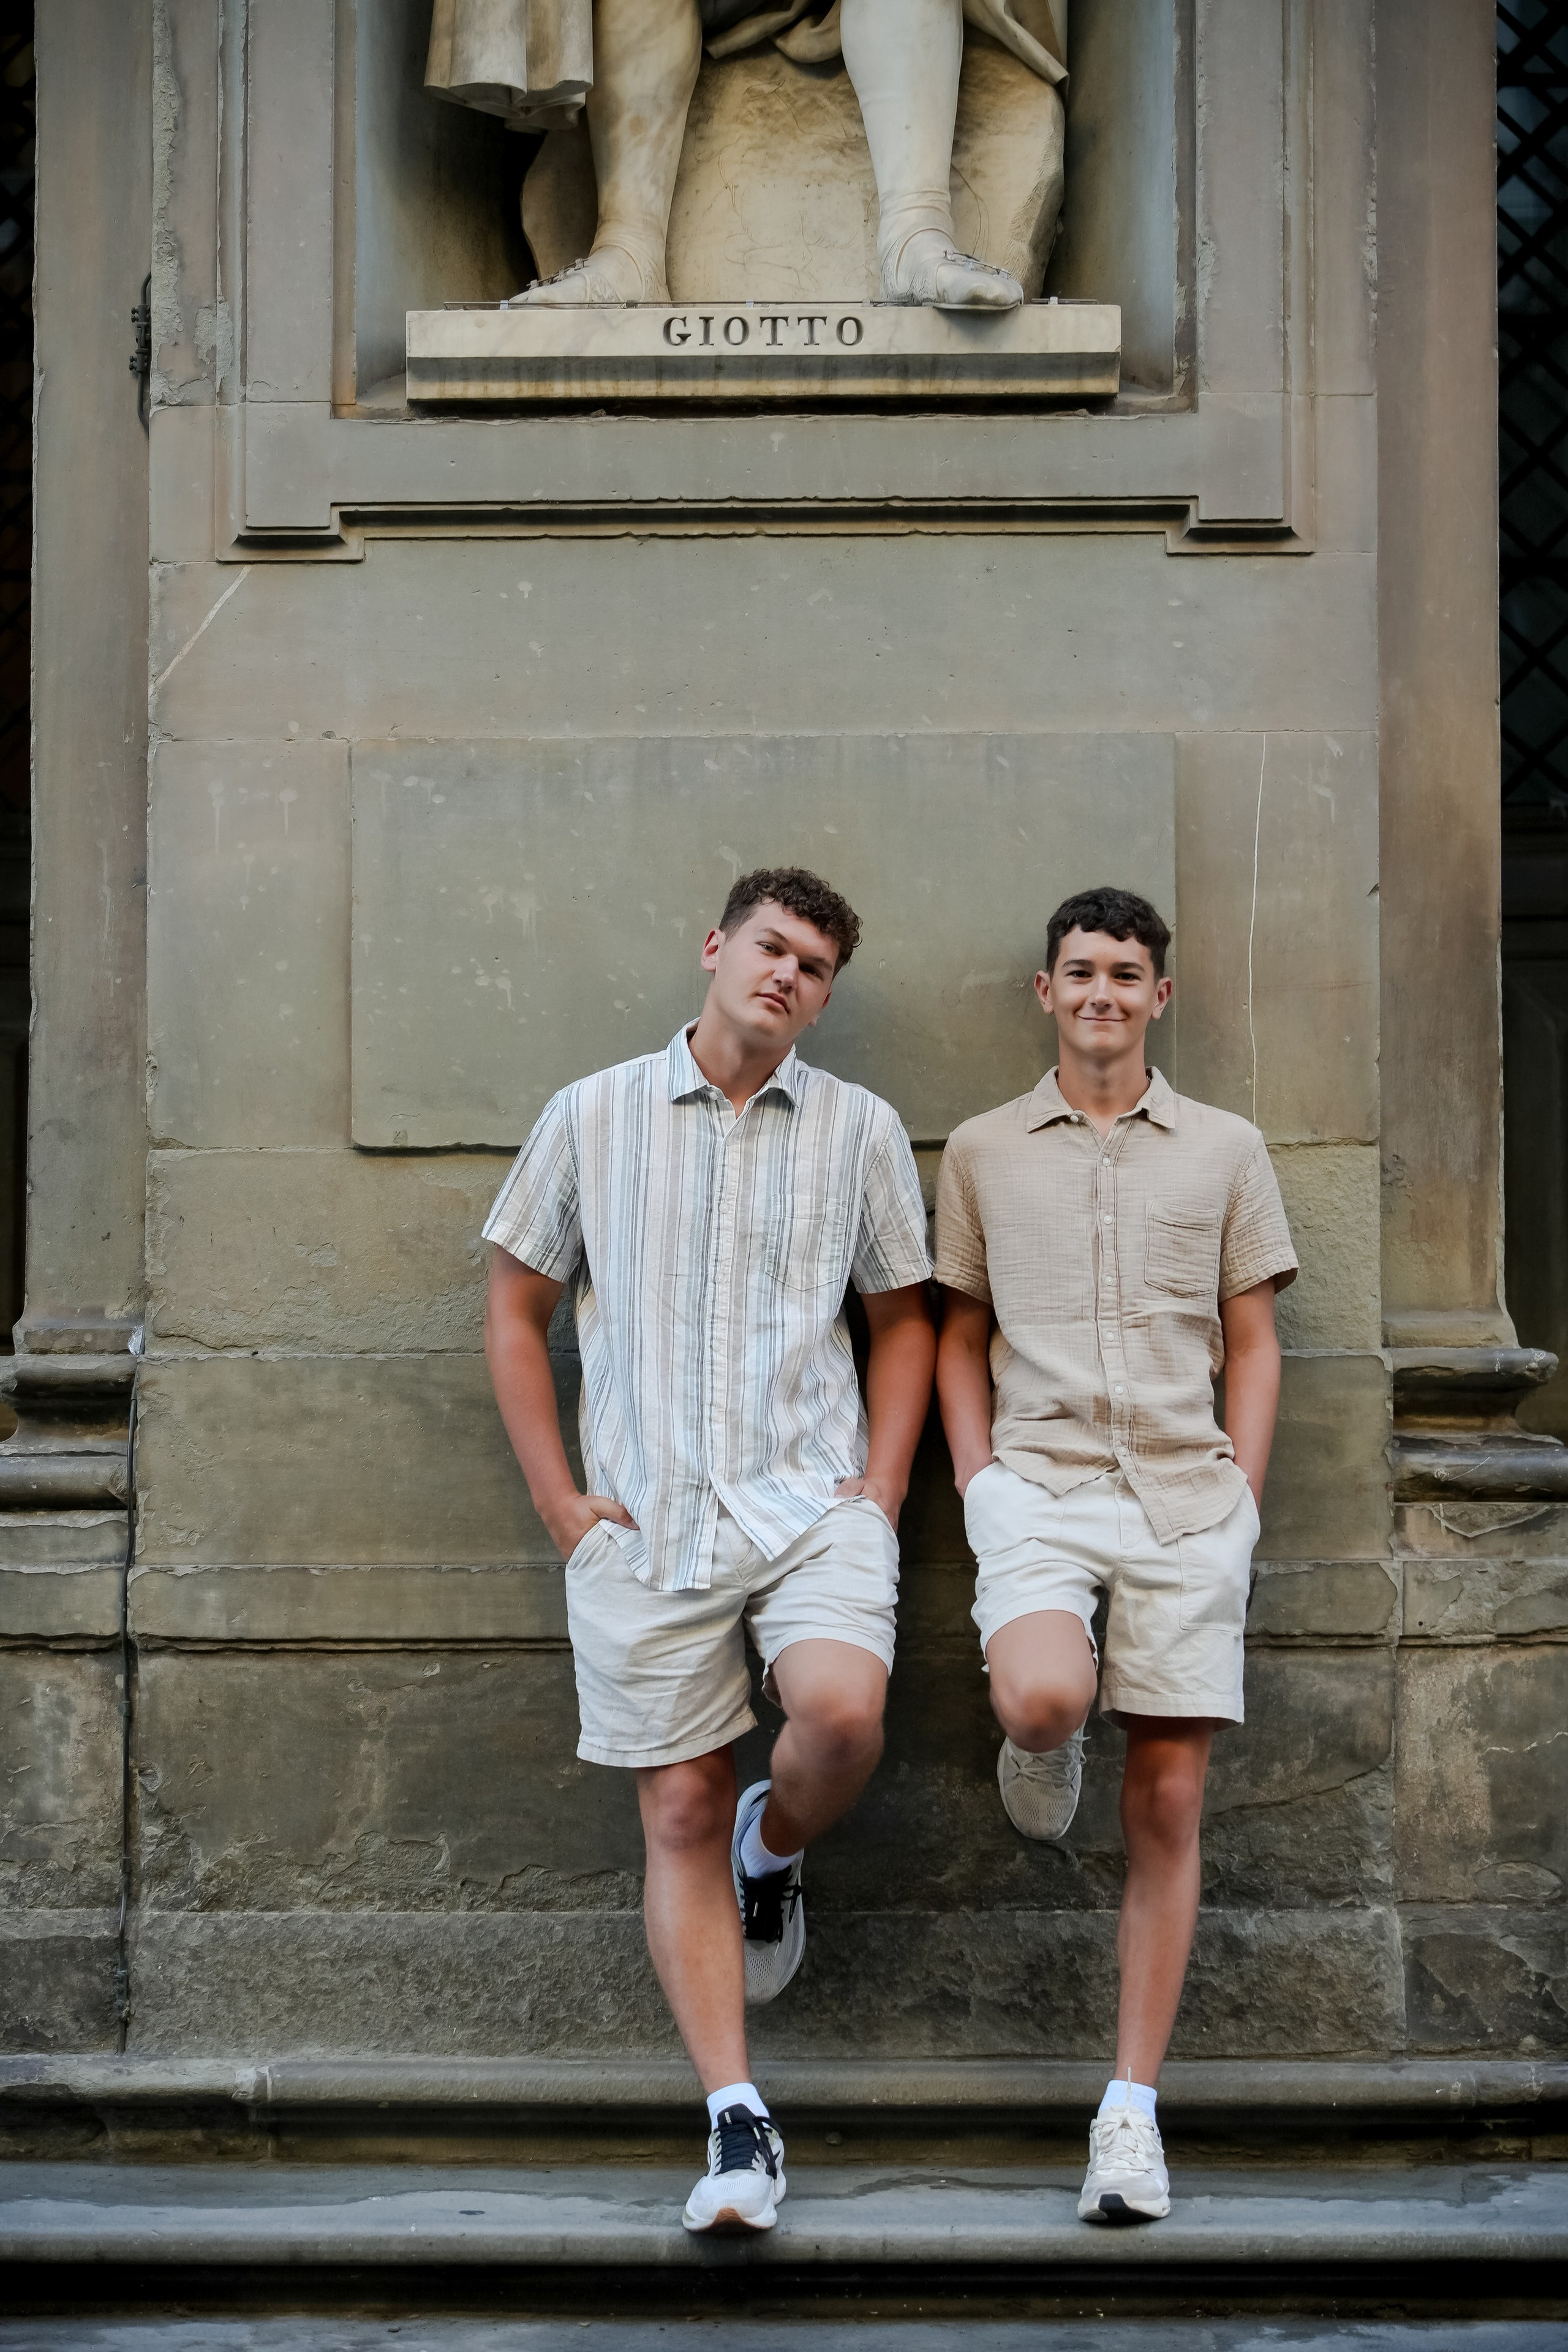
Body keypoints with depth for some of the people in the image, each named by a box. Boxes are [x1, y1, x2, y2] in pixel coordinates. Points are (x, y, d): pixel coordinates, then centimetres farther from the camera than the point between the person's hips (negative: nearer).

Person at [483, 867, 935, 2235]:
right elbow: (516, 1309, 12)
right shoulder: (596, 1117, 6)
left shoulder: (860, 1130, 8)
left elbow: (903, 1316, 16)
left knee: (844, 1713, -26)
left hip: (812, 1502, 0)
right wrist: (559, 1498, 4)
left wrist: (882, 1484, 2)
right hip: (646, 1521, 0)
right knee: (681, 1816, -1)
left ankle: (776, 1851, 8)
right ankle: (739, 2124, 6)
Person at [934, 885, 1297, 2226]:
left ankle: (1132, 2111, 7)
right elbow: (960, 1337, 15)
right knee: (1043, 1697, -31)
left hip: (1186, 1496, 1)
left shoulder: (1226, 1150, 11)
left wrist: (1241, 1496, 1)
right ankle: (1044, 1753, 8)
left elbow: (1253, 1345, 12)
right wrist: (977, 1476, 2)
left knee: (1169, 1804, -1)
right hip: (1039, 1480, -1)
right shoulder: (983, 1151, 12)